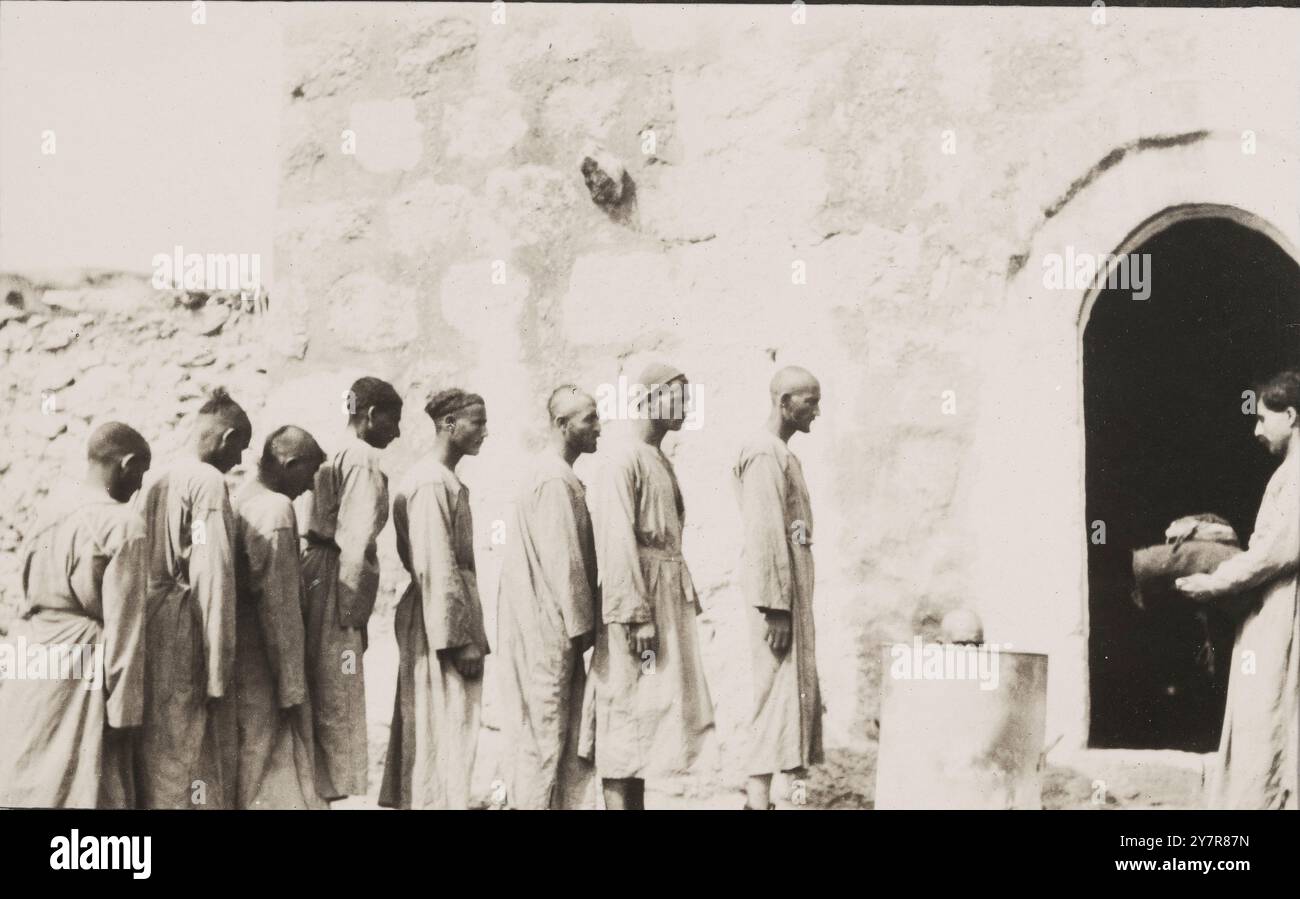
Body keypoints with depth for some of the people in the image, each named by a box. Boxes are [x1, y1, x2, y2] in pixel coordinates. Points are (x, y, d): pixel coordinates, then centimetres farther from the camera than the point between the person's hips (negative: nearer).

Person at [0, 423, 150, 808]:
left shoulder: (52, 514, 11)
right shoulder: (122, 525, -10)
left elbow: (33, 597, 14)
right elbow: (123, 622, -11)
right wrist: (123, 708, -8)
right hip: (78, 674, -7)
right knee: (74, 793, -5)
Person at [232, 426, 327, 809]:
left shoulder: (238, 501, 9)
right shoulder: (277, 509, -16)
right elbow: (279, 608, -19)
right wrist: (292, 687, -15)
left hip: (235, 659, 8)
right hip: (263, 673, -8)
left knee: (245, 771, 14)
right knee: (274, 779, -2)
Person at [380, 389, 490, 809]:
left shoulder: (447, 481, 15)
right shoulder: (431, 483, -16)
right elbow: (436, 569, -20)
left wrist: (468, 631, 18)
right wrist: (460, 639, -21)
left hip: (449, 617, 10)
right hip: (440, 622, -10)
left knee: (427, 733, 13)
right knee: (445, 733, -6)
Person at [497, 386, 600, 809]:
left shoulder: (557, 475, 16)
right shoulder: (554, 480, -16)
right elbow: (562, 560, -20)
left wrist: (581, 622, 18)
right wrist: (581, 624, -16)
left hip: (556, 629, 10)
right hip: (548, 628, -10)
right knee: (543, 731, -4)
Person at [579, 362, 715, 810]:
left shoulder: (662, 463, 17)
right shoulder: (624, 464, -12)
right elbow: (619, 544, -19)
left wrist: (683, 605, 16)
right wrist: (638, 617, -23)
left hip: (667, 601, 9)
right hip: (636, 604, -9)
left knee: (651, 715, 11)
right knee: (625, 717, -7)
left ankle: (637, 801, 16)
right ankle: (617, 801, -6)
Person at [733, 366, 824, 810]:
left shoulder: (781, 453, 17)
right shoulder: (765, 454, -14)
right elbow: (765, 536, -20)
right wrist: (776, 606, -22)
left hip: (791, 586, 10)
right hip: (777, 589, -10)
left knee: (793, 686, 10)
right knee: (777, 687, -9)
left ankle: (759, 785, 13)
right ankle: (759, 796, -9)